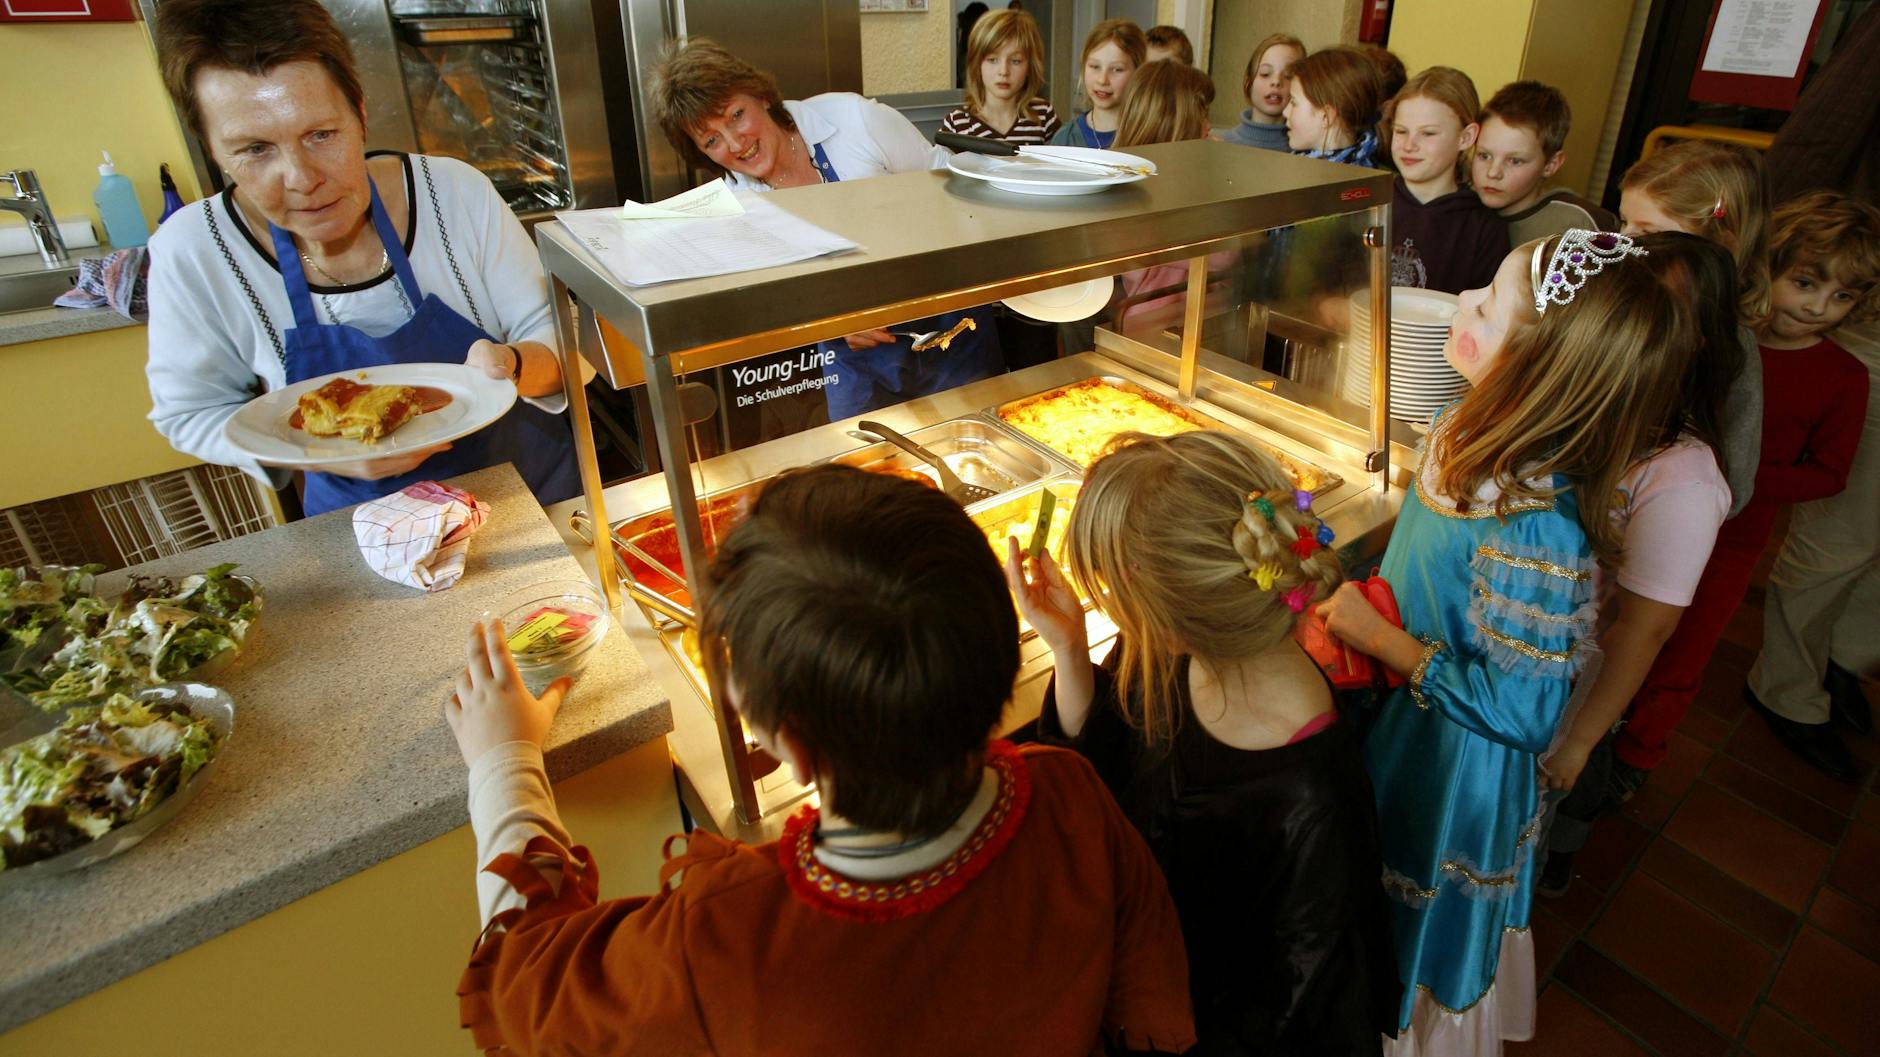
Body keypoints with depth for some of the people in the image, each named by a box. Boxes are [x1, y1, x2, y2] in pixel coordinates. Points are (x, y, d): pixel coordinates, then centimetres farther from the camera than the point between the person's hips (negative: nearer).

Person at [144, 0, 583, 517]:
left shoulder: (457, 193, -11)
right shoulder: (191, 251, -10)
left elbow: (554, 336, -4)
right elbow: (193, 414, 1)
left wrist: (510, 364, -28)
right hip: (369, 524, 0)